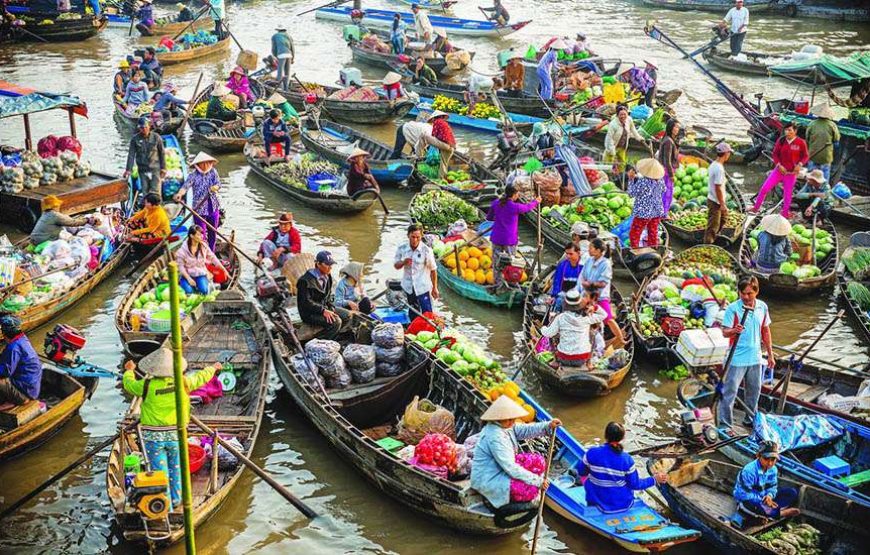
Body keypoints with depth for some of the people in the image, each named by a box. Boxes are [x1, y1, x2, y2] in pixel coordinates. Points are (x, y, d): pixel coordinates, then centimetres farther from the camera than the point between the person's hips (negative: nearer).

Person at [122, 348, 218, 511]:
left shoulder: (147, 385, -14)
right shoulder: (183, 383, -9)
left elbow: (128, 384, 6)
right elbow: (201, 377, 9)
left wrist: (129, 370, 28)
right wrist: (213, 369, 30)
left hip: (153, 437, -2)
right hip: (175, 435, 2)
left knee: (159, 472, 5)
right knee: (175, 468, 21)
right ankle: (175, 500, 34)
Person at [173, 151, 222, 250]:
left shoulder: (213, 172, 2)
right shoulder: (193, 175, -10)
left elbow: (218, 184, -6)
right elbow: (186, 186, -23)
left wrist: (214, 187, -31)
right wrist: (180, 194, -45)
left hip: (213, 207, 4)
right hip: (199, 208, -4)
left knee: (213, 233, 14)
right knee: (201, 234, -3)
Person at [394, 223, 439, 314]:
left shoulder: (426, 250, -15)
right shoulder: (402, 248, -6)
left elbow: (433, 270, -8)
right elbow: (396, 266, 4)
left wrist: (434, 288, -5)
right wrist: (403, 262, -19)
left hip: (423, 287, -4)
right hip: (408, 287, 4)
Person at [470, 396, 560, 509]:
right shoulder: (495, 437, -30)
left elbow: (525, 430, 0)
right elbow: (511, 469, -29)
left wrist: (548, 426, -17)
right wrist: (538, 481, -23)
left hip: (500, 470, 11)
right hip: (488, 481, -10)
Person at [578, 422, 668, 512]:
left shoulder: (592, 453, -20)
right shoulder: (627, 459, -20)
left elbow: (581, 472, -2)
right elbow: (635, 485, -10)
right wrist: (654, 479, 5)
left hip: (600, 502, 0)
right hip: (624, 504, 1)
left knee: (586, 479, 28)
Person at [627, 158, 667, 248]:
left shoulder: (642, 182, -24)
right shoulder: (660, 180, -4)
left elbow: (631, 194, -12)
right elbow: (663, 190, 16)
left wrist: (632, 180, -5)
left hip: (643, 212, -6)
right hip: (657, 211, 6)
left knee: (634, 234, 6)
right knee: (653, 233, 16)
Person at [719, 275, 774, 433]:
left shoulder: (762, 307, 2)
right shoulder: (733, 308, -13)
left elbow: (766, 331, 12)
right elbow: (724, 332, -14)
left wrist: (770, 355, 15)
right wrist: (734, 331, -37)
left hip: (755, 358, 5)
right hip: (737, 359, -5)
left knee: (754, 390, 18)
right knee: (729, 391, -4)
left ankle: (750, 419, 36)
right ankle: (724, 424, 2)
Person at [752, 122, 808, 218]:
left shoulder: (801, 142, -10)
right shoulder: (781, 140, -4)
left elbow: (806, 156, 0)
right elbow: (775, 154, 3)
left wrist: (800, 164, -17)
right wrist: (779, 165, -11)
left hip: (791, 173, -2)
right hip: (779, 170, 2)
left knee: (787, 194, 7)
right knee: (764, 188, -3)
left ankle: (785, 213, 24)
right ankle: (756, 208, 12)